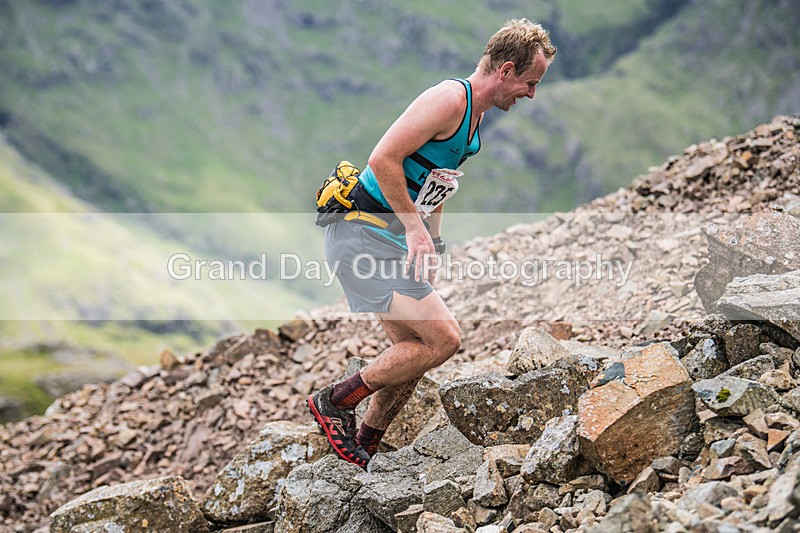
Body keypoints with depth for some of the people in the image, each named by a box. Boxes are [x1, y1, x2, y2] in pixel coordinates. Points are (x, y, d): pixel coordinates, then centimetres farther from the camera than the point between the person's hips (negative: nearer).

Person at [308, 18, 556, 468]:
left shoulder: (476, 113, 14)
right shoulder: (450, 98, -17)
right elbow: (383, 159, -24)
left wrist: (433, 241, 20)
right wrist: (415, 226, -21)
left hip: (391, 239, 10)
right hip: (364, 235, -10)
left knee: (413, 351, 14)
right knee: (444, 338, -14)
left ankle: (364, 448, 27)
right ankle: (335, 402, -2)